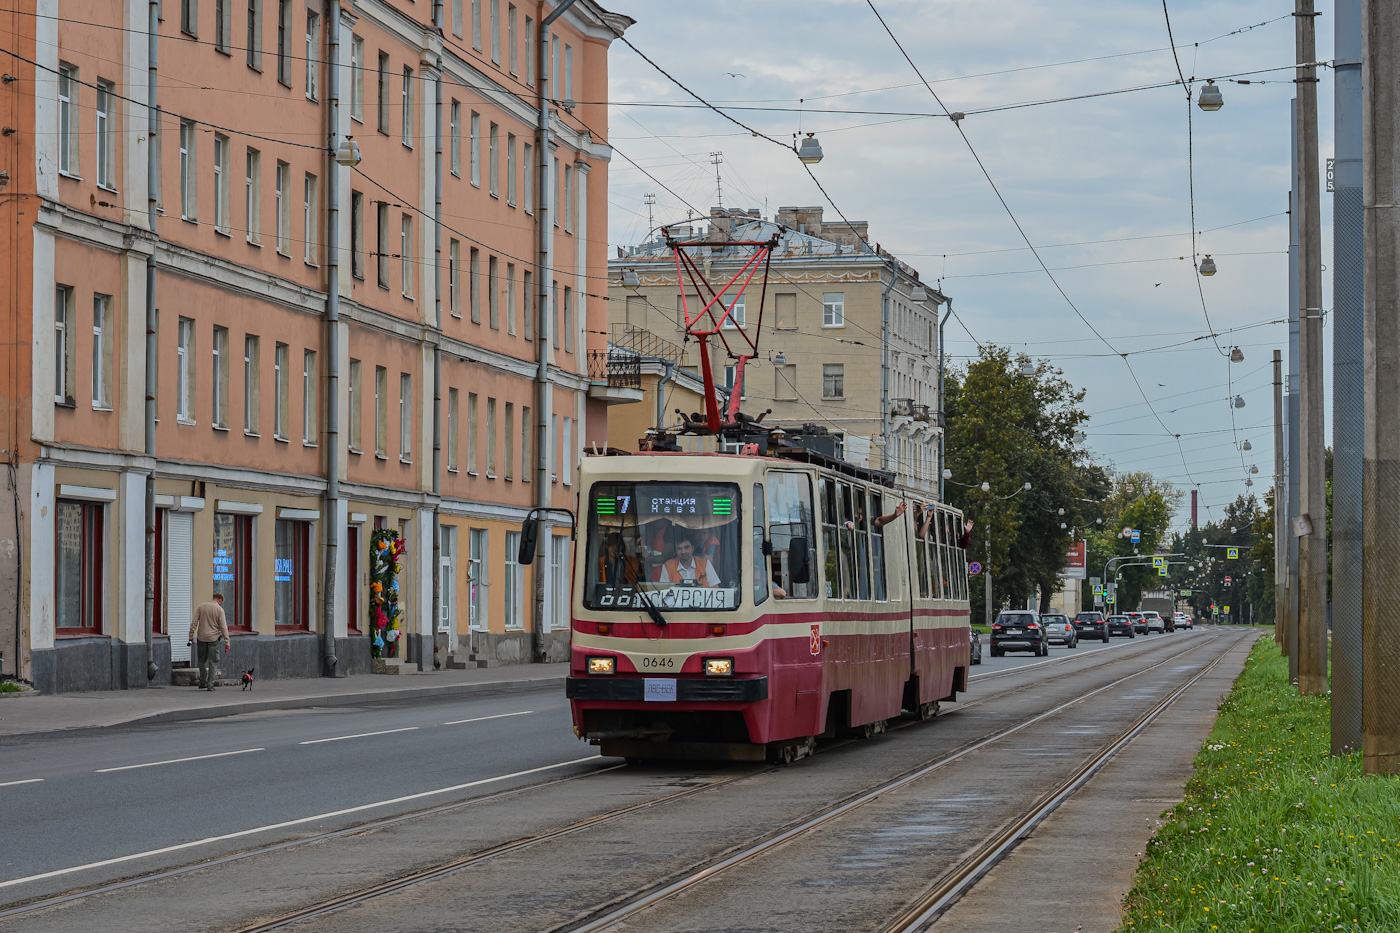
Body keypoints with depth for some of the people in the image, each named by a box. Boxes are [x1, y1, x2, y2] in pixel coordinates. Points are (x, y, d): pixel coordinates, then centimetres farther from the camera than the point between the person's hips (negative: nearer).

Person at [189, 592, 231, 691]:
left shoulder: (201, 607, 4)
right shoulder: (219, 610, -5)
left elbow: (194, 623, 1)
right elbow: (223, 627, -9)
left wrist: (191, 636, 5)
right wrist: (227, 642, -7)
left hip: (201, 638, 3)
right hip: (213, 638, -3)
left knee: (202, 660, 15)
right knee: (212, 661, 3)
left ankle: (202, 683, 15)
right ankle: (210, 685, -2)